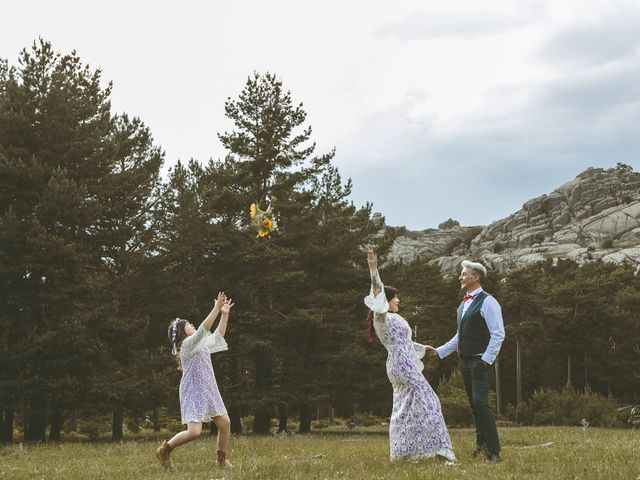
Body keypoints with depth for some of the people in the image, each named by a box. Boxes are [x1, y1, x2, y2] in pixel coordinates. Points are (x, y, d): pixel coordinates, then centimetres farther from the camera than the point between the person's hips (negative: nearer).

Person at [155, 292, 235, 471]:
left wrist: (224, 314, 12)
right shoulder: (187, 345, -10)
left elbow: (218, 335, 21)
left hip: (209, 391, 9)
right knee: (194, 432, -17)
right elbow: (203, 329, -22)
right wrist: (216, 308, -24)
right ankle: (164, 450, 3)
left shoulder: (201, 345, 15)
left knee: (225, 423, 5)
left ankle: (222, 459, 19)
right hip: (194, 393, -9)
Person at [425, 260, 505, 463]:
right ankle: (482, 444, 26)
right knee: (474, 404, 13)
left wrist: (486, 360, -18)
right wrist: (438, 351, 18)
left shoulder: (487, 302, -10)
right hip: (465, 361, 8)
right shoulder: (464, 304, 16)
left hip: (481, 361, -8)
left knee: (480, 402, -16)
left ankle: (494, 452, -14)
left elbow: (498, 334, -14)